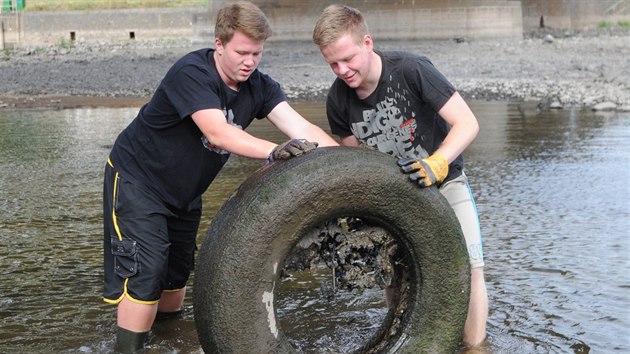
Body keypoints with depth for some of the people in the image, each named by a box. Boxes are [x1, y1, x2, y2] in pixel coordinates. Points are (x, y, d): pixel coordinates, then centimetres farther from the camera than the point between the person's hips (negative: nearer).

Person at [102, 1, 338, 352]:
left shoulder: (259, 87, -10)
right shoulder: (192, 73, -28)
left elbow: (302, 129, -22)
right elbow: (217, 131, -42)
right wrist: (273, 151, -55)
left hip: (184, 194, 7)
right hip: (136, 180, -7)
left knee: (176, 274, 13)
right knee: (146, 273, -16)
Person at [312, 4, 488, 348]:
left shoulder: (411, 70, -27)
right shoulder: (338, 99, -12)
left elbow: (467, 123, -26)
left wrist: (438, 162, -42)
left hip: (443, 181, -4)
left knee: (468, 267, -13)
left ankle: (474, 346, 4)